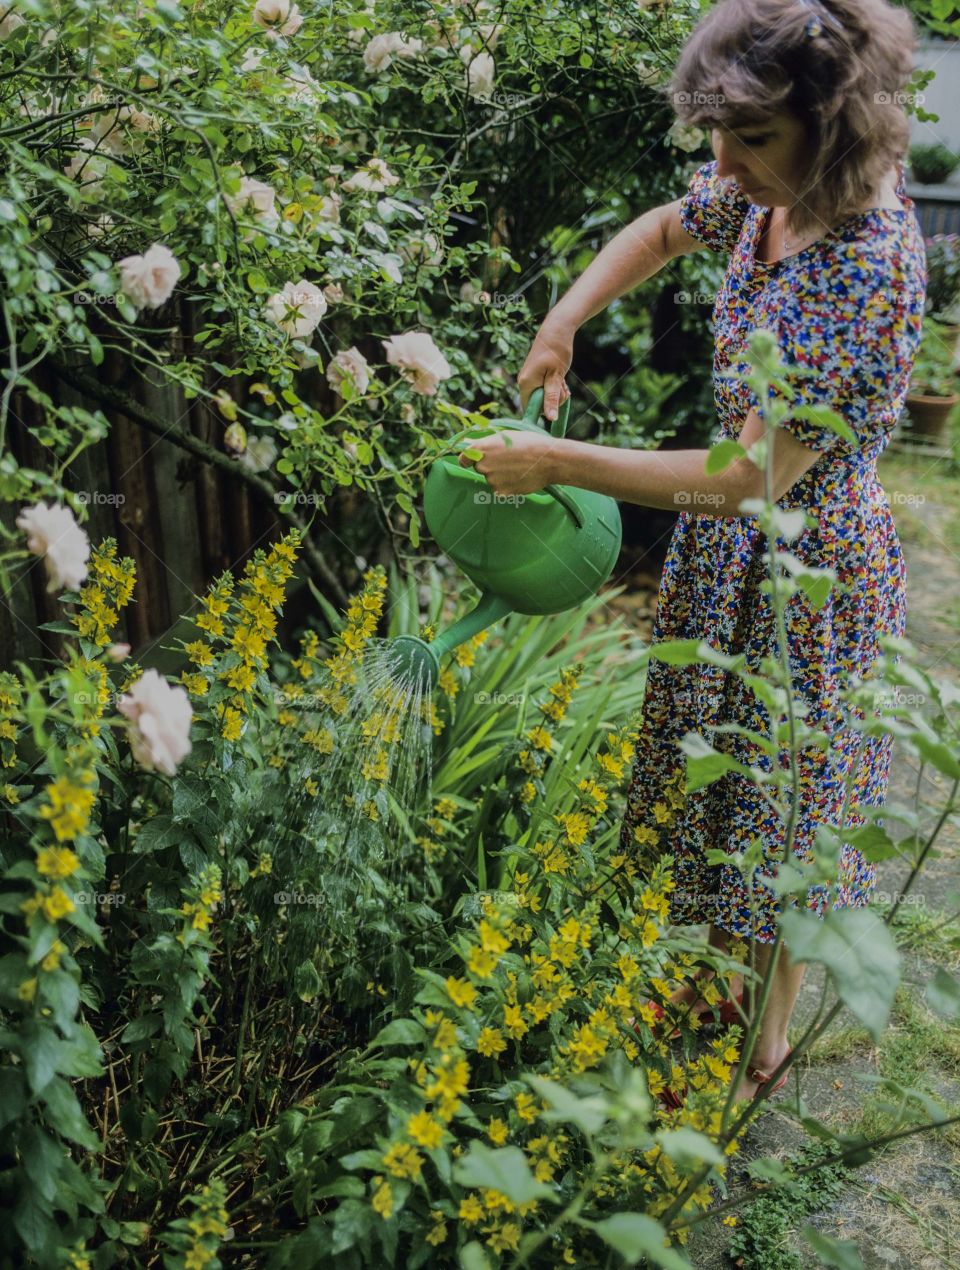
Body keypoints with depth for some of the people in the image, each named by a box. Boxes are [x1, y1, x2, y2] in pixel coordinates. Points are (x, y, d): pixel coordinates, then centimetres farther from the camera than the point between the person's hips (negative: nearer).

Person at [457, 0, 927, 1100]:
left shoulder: (868, 266, -31)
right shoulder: (766, 195, -6)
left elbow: (752, 479, -32)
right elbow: (661, 230, 16)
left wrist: (559, 463, -25)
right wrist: (560, 327, 0)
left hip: (809, 578, -8)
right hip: (724, 555, 8)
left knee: (780, 811, 12)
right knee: (709, 779, 23)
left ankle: (767, 1040, 38)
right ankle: (712, 981, 48)